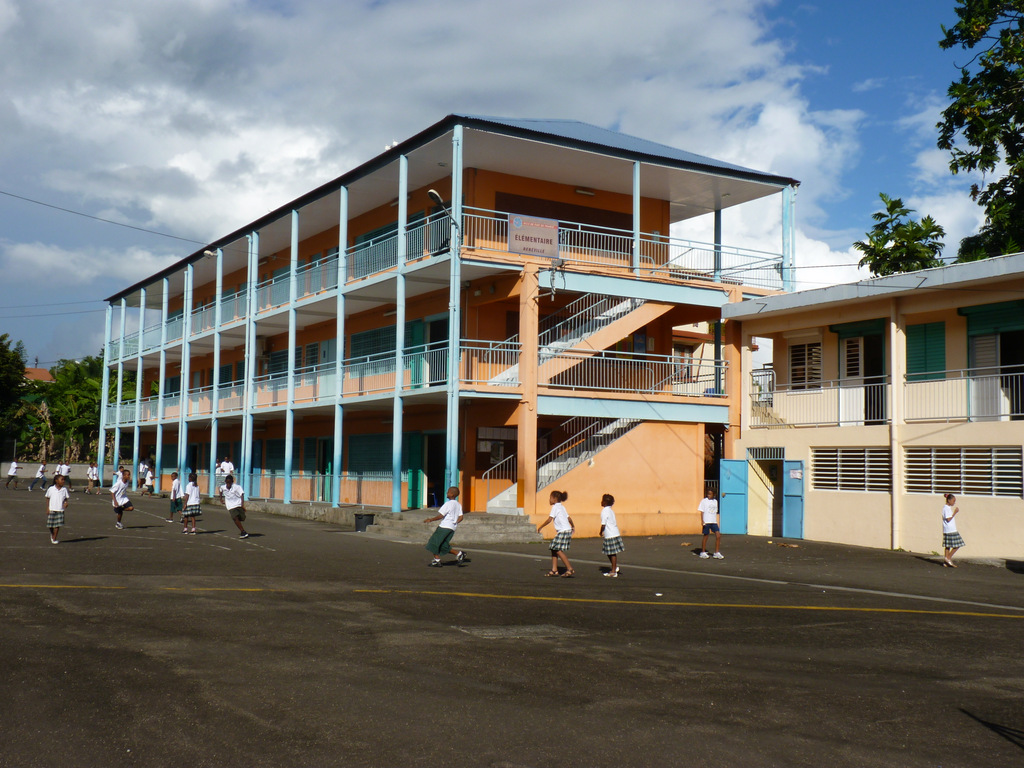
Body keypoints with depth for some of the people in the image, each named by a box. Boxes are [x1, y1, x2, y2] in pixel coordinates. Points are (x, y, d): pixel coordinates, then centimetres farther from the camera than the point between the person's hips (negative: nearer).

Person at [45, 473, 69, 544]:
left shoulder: (64, 489, 2)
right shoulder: (51, 489, -3)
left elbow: (66, 498, 11)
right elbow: (47, 498, 5)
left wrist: (66, 503, -10)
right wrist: (47, 508, 1)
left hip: (60, 510, 1)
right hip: (51, 509, -1)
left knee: (57, 525, -3)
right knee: (50, 525, 6)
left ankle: (54, 539, 8)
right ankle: (52, 534, 36)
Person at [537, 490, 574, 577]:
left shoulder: (555, 507, -8)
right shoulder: (561, 507, 18)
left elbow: (549, 519, -15)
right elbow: (569, 518, 24)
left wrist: (541, 527, -5)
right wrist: (573, 526, 41)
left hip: (563, 531, -10)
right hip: (567, 530, 10)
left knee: (558, 550, -12)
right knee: (554, 549, 11)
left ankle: (570, 570, -14)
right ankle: (554, 570, 11)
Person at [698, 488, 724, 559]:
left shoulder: (715, 501, 13)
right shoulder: (704, 501, -1)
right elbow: (702, 512, -3)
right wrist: (702, 521, -12)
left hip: (714, 522, 4)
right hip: (706, 522, -4)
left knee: (718, 536, -6)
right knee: (705, 536, 2)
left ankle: (716, 553, 1)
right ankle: (703, 552, 15)